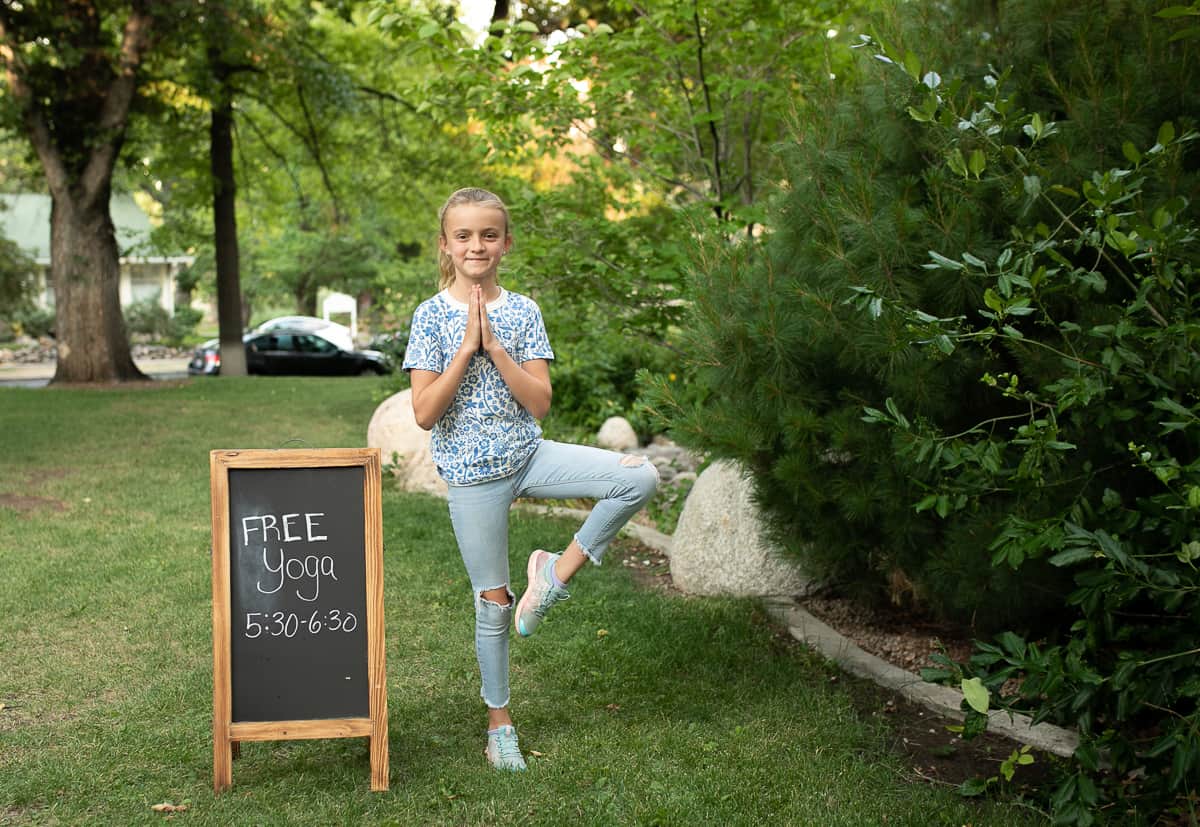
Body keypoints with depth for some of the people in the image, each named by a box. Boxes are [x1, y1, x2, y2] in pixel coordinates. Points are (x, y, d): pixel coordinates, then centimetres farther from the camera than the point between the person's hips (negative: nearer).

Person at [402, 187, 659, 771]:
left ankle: (559, 571, -5)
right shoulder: (431, 316, -6)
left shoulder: (522, 311, 0)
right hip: (472, 472, -2)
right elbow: (424, 413, -13)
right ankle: (499, 722, 25)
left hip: (528, 454, 3)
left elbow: (540, 402, -8)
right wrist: (466, 347, -18)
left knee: (641, 477, -18)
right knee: (494, 603, 6)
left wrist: (493, 346, -17)